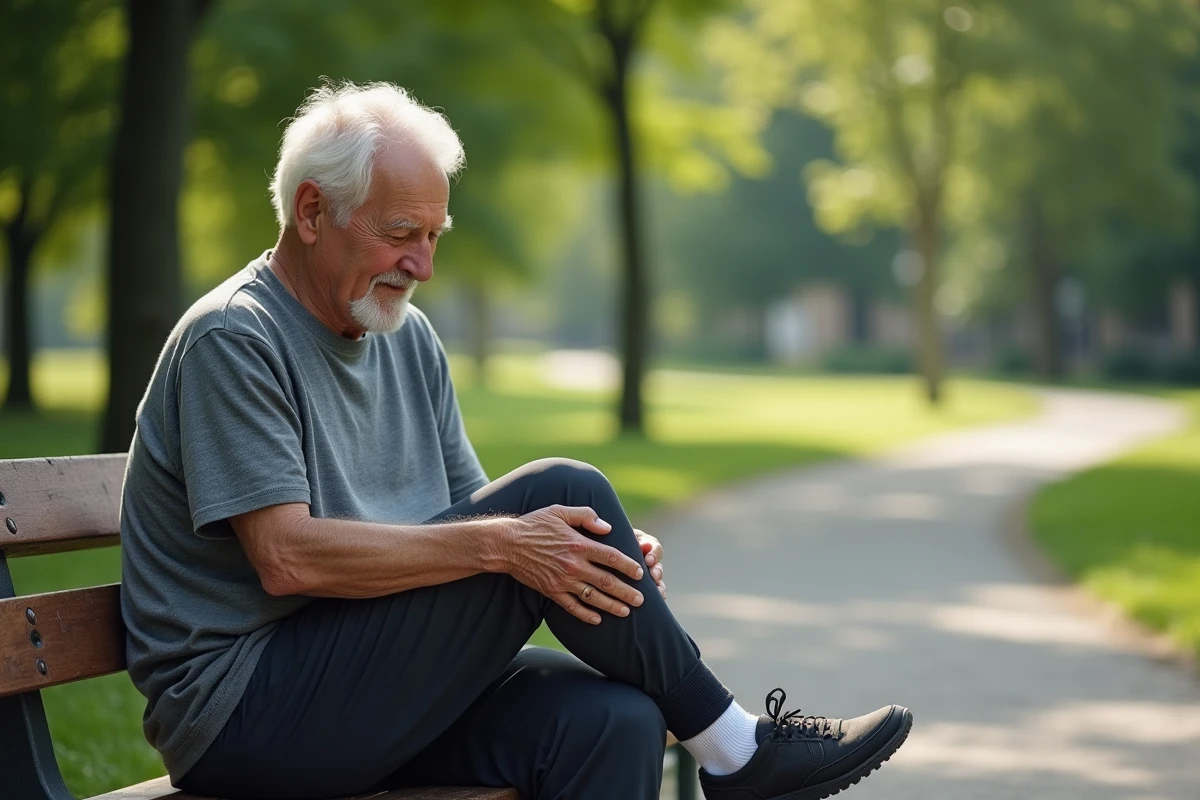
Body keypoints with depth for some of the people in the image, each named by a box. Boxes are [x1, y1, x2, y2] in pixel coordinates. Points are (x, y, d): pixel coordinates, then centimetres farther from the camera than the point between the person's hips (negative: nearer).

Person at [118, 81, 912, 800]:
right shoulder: (232, 341, -12)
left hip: (372, 694, 8)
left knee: (611, 718, -23)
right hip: (242, 710, -8)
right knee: (562, 489, -19)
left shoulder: (407, 338, 14)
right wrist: (499, 545, -26)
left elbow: (464, 519, 14)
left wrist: (600, 553, -7)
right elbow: (287, 556, -22)